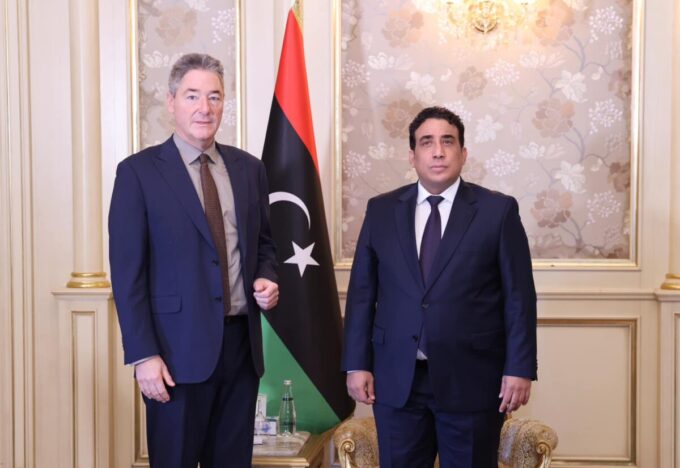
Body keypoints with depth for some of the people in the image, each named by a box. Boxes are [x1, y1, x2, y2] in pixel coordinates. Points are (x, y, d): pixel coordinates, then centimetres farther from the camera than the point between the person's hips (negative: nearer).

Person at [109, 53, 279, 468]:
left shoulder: (249, 168, 9)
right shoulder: (139, 171, -5)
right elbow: (127, 271, -8)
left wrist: (266, 279, -3)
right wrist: (143, 355, -13)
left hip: (241, 342, 4)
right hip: (179, 348, -4)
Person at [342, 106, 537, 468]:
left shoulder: (498, 210, 0)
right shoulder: (381, 210, 6)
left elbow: (518, 296, -2)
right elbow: (362, 291, 6)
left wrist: (519, 369, -7)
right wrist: (357, 364, 1)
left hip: (471, 379, -2)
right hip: (396, 378, 2)